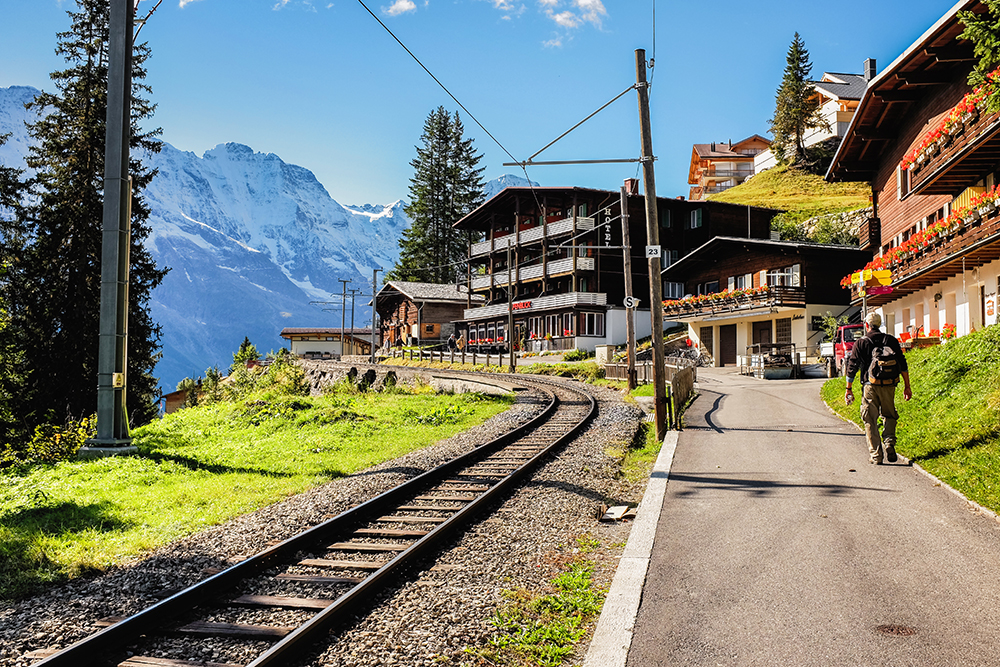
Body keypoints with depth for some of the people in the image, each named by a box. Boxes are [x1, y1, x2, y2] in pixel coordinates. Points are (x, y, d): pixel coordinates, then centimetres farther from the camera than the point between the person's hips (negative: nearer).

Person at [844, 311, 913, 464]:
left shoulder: (860, 344, 0)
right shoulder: (891, 340, 6)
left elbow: (852, 368, 1)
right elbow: (903, 365, 5)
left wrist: (848, 389, 9)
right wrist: (907, 386, 9)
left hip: (870, 386, -2)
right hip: (888, 385, 2)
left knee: (870, 421, 5)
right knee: (890, 416, 20)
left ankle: (875, 455, 1)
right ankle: (889, 444, -2)